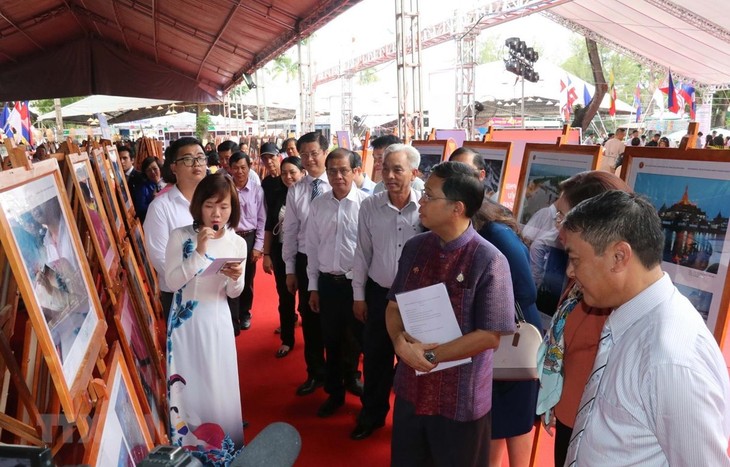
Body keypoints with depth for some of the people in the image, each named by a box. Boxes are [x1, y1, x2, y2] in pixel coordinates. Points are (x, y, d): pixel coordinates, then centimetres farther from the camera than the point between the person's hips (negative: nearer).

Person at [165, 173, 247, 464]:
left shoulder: (238, 243, -4)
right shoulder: (181, 236, -11)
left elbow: (233, 293, 5)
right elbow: (171, 282, -17)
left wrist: (235, 279, -18)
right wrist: (199, 253, -25)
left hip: (218, 321, 2)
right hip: (185, 321, -2)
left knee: (219, 386, 13)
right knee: (189, 386, 9)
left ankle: (223, 447, 34)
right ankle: (191, 447, 31)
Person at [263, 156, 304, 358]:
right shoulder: (277, 195, 2)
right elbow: (269, 227, 7)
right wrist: (266, 254, 5)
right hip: (281, 251, 3)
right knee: (284, 296, 11)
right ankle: (287, 339, 25)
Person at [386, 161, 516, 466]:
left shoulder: (489, 262, -19)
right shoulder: (414, 248, -2)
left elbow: (490, 336, -18)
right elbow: (394, 306, 5)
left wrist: (430, 355, -18)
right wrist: (400, 343, -15)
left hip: (460, 400, -5)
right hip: (410, 389, 5)